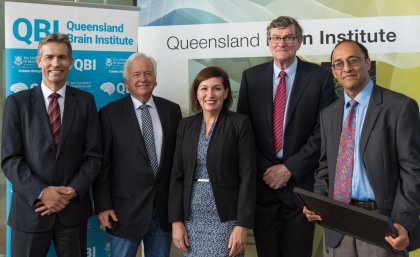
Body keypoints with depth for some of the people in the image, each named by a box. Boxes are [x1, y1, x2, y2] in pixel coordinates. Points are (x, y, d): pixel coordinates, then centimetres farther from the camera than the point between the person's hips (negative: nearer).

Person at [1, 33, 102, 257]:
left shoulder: (85, 101, 4)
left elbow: (93, 155, 1)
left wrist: (73, 192, -11)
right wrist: (41, 192, -15)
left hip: (74, 208, 1)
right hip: (30, 209, -1)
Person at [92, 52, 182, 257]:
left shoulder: (172, 110, 6)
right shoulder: (110, 113, -2)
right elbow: (102, 163, -4)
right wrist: (102, 206, -8)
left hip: (164, 206, 3)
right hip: (126, 206, -3)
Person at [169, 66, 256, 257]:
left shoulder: (239, 123, -5)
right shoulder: (186, 125, 7)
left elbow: (248, 176, -9)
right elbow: (177, 175, 6)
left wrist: (242, 225, -14)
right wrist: (176, 220, 0)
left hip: (226, 219, -3)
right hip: (192, 218, 4)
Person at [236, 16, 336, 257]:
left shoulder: (319, 77, -2)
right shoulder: (251, 76, 5)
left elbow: (324, 131, -6)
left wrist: (290, 168, -11)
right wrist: (263, 169, -6)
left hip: (301, 181, -2)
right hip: (262, 179, 2)